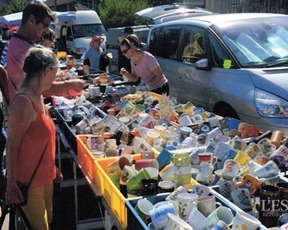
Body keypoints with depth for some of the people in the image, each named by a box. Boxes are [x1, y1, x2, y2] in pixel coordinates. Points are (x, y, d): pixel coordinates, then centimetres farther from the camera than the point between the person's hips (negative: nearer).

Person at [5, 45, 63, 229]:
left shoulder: (38, 97, 6)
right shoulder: (23, 101, -22)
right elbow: (12, 146, -20)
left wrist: (52, 168, 20)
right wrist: (11, 184, -17)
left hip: (44, 176, 9)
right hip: (29, 180, -9)